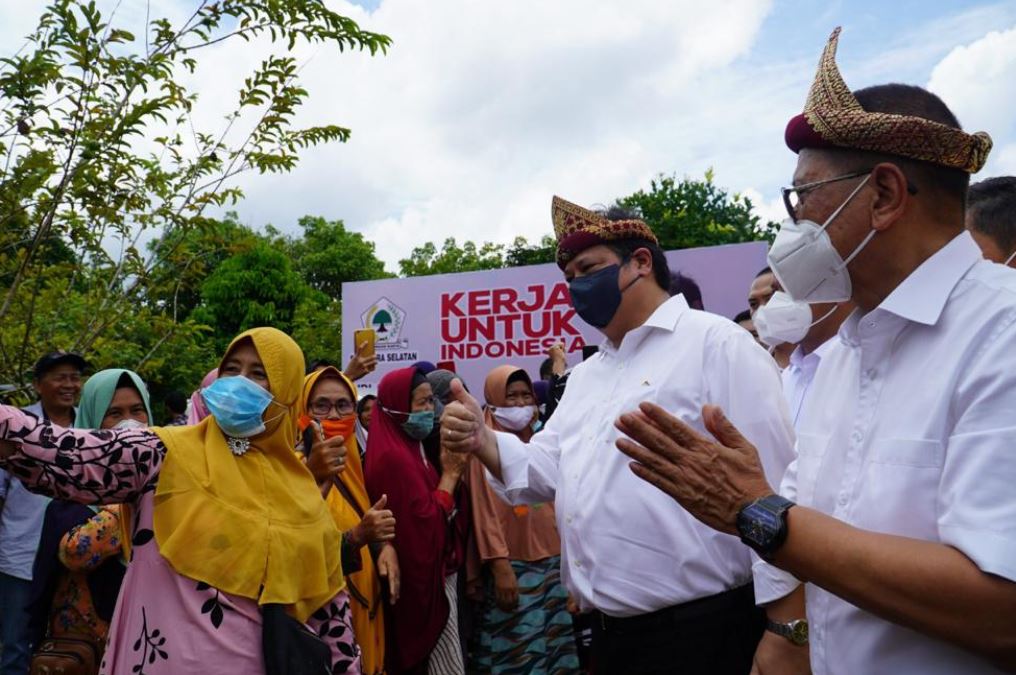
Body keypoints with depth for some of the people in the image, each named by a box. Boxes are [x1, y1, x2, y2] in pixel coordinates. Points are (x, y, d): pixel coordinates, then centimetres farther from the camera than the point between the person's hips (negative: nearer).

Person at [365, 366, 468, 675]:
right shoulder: (394, 456, -21)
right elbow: (427, 522, -24)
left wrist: (448, 475, -1)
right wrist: (450, 474, -15)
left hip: (427, 574, 9)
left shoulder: (408, 448, 8)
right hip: (424, 579, -9)